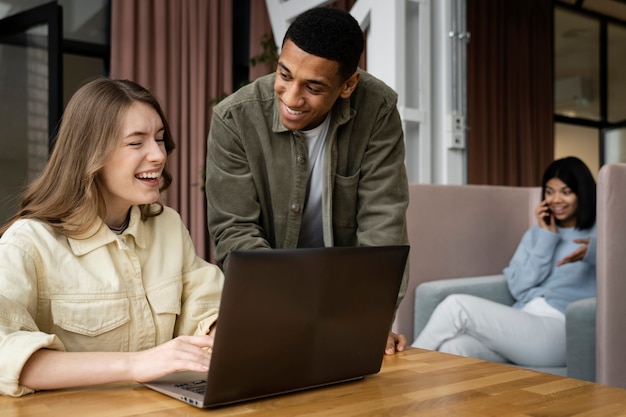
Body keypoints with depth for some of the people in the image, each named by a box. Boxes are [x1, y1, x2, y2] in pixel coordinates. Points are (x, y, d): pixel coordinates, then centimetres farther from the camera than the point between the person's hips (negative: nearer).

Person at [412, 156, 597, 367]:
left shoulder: (597, 234, 10)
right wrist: (547, 237, 7)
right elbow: (518, 288, 11)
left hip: (558, 332, -4)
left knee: (457, 305, -21)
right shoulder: (536, 233, 25)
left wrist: (591, 251, -31)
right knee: (453, 348, -30)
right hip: (522, 325, 5)